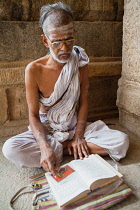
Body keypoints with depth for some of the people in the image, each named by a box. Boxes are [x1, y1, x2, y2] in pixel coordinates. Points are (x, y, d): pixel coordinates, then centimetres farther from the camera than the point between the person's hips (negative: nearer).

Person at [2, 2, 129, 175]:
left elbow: (83, 102, -2)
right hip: (46, 131, -2)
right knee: (10, 149, -29)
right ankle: (66, 149, -13)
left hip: (75, 129, 3)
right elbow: (33, 115, -14)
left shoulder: (80, 63, -6)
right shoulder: (34, 70, -16)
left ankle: (61, 147, -11)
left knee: (122, 141, -17)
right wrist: (44, 147, -30)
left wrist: (79, 136, -12)